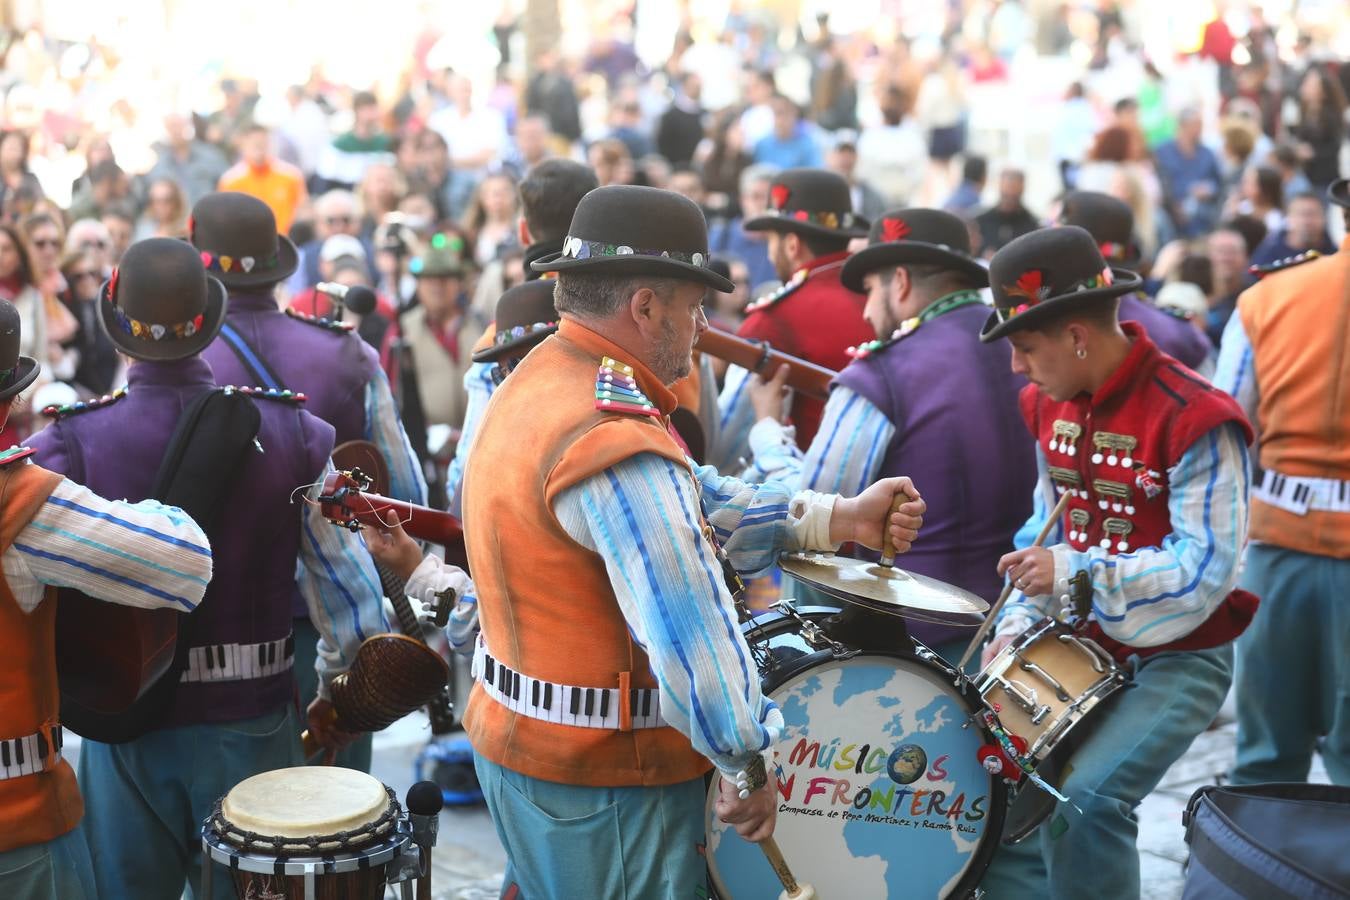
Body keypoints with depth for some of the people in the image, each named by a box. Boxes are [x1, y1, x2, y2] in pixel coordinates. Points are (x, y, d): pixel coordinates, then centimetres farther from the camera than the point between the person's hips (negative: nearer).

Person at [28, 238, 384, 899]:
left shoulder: (67, 445, -12)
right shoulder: (295, 433, -7)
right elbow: (350, 589, -5)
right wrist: (339, 692, 11)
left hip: (124, 728, -1)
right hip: (250, 727, 1)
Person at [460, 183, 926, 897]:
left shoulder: (534, 383, 5)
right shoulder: (614, 440, -27)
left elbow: (686, 502, 6)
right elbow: (691, 629, -29)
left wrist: (839, 520, 1)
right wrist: (749, 765, -17)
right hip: (603, 782, -9)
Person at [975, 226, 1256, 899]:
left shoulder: (1194, 419, -22)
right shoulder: (1050, 402, 2)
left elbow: (1205, 572, -23)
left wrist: (1078, 572, -29)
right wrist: (1019, 621, -2)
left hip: (1180, 659, -7)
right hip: (1083, 641, 7)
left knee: (1084, 802, -24)